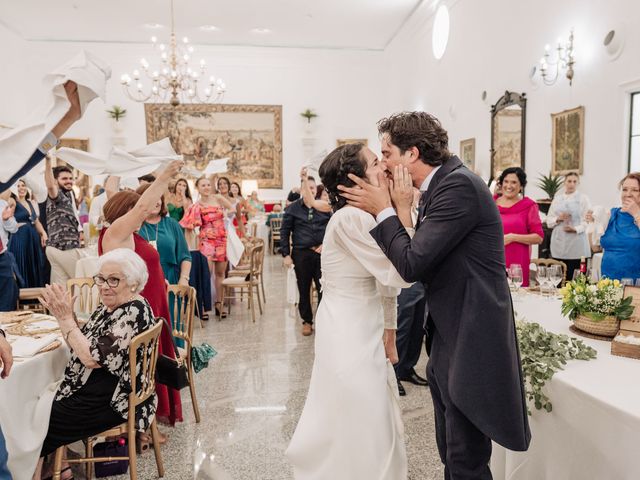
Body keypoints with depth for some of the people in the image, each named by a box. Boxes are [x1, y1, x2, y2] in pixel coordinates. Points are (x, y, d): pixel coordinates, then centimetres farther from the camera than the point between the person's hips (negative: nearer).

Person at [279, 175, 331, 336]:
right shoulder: (293, 208, 3)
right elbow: (284, 232, 3)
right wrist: (286, 254, -2)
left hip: (322, 252, 0)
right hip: (301, 253, 0)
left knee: (323, 288, 2)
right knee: (304, 289, 9)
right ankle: (307, 321, 24)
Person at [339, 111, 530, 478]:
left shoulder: (460, 185, -19)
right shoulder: (441, 185, 10)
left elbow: (412, 264, -24)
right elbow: (422, 257, 6)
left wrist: (384, 211, -11)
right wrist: (402, 208, -4)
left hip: (470, 342, -9)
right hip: (448, 338, 9)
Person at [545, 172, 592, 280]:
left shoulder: (583, 198, 6)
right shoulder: (557, 198, 14)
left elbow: (586, 220, -4)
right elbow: (549, 220, 11)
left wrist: (575, 229, -21)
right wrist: (558, 219, -9)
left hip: (576, 244, -2)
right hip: (559, 243, 3)